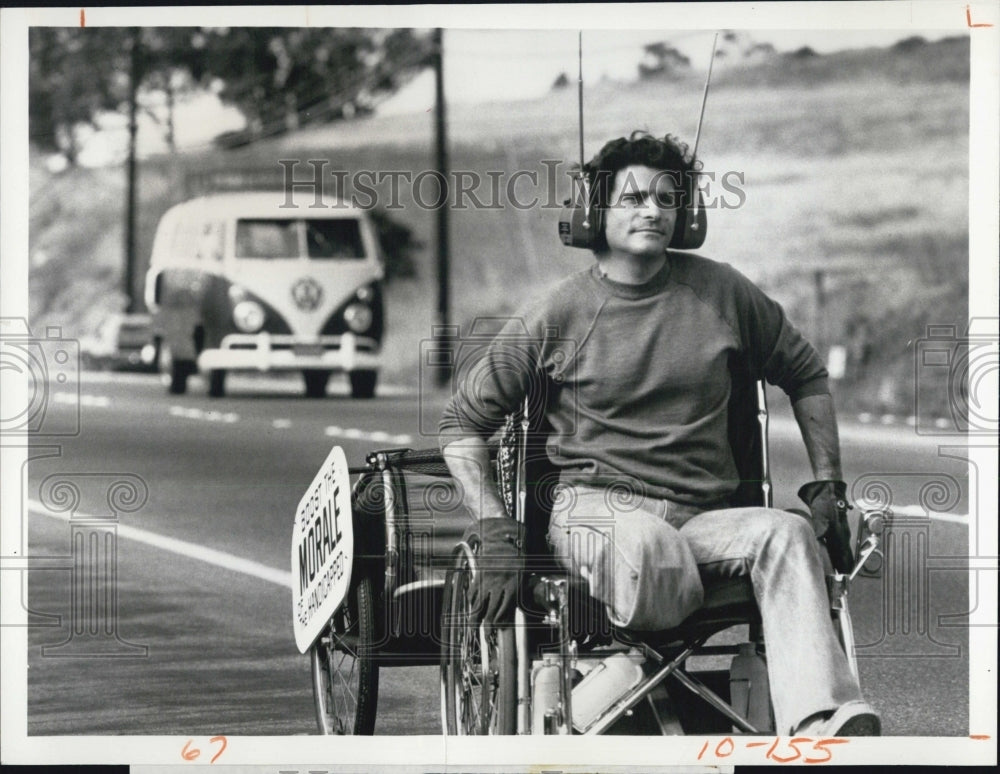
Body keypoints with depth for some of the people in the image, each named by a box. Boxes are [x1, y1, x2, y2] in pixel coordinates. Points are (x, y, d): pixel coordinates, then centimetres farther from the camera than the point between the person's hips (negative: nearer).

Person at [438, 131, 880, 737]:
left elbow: (806, 375, 25)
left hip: (705, 517, 3)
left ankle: (824, 729, -50)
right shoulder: (559, 315, 4)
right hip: (595, 508, -3)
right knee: (645, 542, -41)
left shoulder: (720, 292, 11)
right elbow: (463, 422, 8)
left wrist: (828, 487, 15)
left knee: (786, 533, -32)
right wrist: (498, 536, -4)